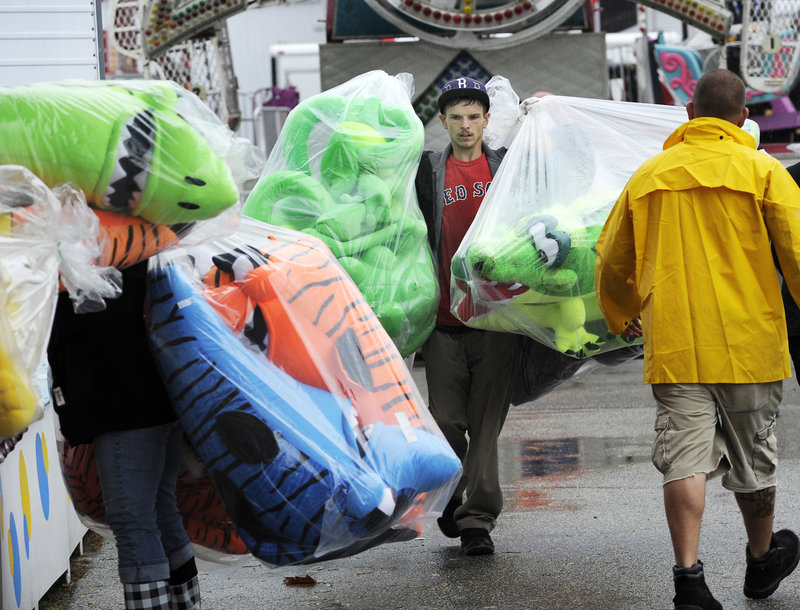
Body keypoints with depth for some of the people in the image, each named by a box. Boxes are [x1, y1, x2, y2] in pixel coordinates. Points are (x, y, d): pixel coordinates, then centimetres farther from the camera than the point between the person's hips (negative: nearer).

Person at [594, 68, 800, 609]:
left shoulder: (649, 175, 9)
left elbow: (611, 262, 16)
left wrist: (621, 318, 34)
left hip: (673, 344, 1)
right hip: (750, 341, -1)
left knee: (686, 459, -3)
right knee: (753, 459, 14)